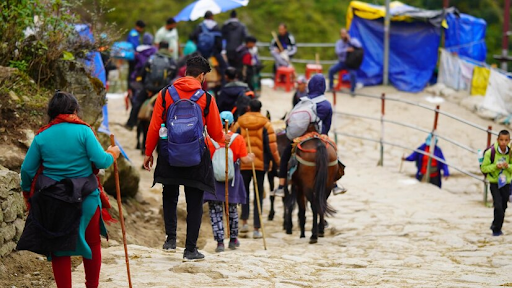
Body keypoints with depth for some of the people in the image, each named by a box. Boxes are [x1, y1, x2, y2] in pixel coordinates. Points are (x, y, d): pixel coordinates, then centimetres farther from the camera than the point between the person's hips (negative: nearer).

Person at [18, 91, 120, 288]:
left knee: (59, 249, 10)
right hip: (85, 198, -1)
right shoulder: (83, 131, -10)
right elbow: (101, 161, -14)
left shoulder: (42, 136, -2)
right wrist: (112, 154, 7)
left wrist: (28, 192, 17)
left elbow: (27, 169, 1)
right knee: (92, 242, 20)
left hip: (52, 201, 1)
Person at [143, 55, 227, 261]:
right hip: (196, 158, -2)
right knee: (194, 203, 7)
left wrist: (148, 152, 11)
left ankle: (171, 239, 9)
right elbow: (216, 132, 2)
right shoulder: (206, 99, -5)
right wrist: (224, 139, 25)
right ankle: (190, 250, 7)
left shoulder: (165, 94, -1)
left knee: (170, 197, 21)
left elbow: (154, 126, 0)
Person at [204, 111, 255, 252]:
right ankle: (233, 239, 30)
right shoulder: (238, 139, -7)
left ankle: (220, 242, -7)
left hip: (213, 178, -1)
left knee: (215, 210, 2)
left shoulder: (209, 139, -8)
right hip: (232, 178, 2)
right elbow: (244, 160, -8)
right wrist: (251, 158, 12)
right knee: (232, 209, 18)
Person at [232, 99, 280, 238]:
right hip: (261, 164, -1)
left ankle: (244, 221, 7)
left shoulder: (239, 124, 1)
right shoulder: (266, 124, -3)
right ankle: (257, 228, 2)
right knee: (259, 194, 4)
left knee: (244, 191, 20)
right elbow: (271, 145, -5)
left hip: (243, 164, 1)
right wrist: (277, 160, 7)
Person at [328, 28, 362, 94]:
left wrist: (349, 40, -23)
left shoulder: (353, 40, -4)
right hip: (342, 62, 4)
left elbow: (359, 46, -24)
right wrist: (346, 50, -28)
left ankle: (352, 91, -18)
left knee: (353, 74, -32)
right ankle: (330, 87, -4)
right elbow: (338, 52, -13)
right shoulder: (339, 43, 4)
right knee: (331, 70, -18)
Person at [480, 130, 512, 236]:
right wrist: (495, 166, -23)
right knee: (498, 206, -15)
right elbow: (484, 168, -8)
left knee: (503, 207, 13)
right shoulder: (490, 152, -15)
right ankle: (497, 229, -1)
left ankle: (495, 226, 35)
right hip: (494, 183, -4)